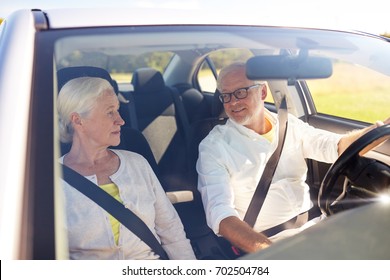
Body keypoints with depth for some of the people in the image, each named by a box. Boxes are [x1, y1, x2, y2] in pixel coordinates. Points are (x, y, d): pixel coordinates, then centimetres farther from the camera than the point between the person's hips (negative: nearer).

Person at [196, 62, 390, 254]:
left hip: (313, 225, 6)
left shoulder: (289, 125, 11)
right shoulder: (213, 146, -4)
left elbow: (339, 147, 0)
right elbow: (218, 212, -18)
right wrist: (268, 249, -34)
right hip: (266, 240, -5)